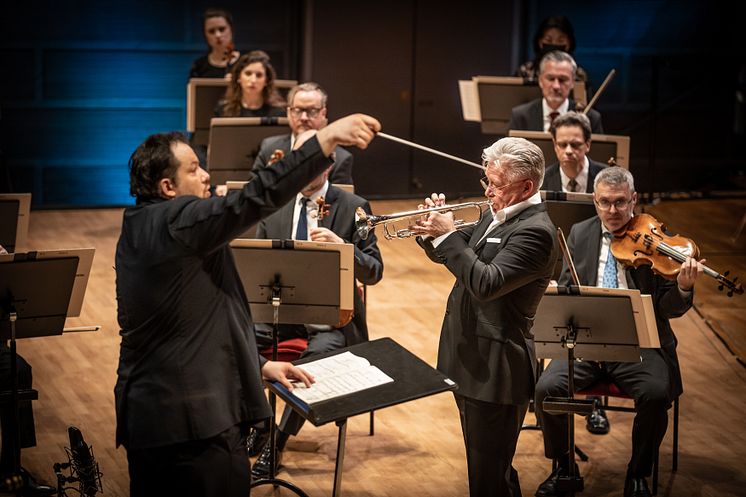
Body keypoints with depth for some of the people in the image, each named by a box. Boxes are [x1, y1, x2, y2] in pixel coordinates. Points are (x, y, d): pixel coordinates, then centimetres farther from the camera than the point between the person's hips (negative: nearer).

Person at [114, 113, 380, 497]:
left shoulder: (139, 231, 14)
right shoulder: (177, 221, -15)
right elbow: (253, 200, -27)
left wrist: (259, 364, 19)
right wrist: (325, 140, -28)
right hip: (194, 419, -10)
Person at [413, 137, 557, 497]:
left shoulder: (535, 230, -19)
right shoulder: (498, 216, 10)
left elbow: (486, 283, -29)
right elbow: (448, 256, 19)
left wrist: (447, 235, -23)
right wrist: (433, 230, -2)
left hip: (495, 370, -10)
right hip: (470, 359, 10)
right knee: (483, 465, 22)